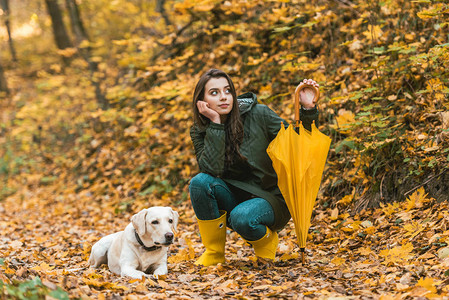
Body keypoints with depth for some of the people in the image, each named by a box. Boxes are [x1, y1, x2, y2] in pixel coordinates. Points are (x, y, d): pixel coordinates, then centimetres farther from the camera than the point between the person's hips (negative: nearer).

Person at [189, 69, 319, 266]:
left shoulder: (258, 115, -11)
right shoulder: (200, 132, -4)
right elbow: (211, 170, -22)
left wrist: (308, 110, -25)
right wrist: (215, 124, -24)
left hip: (270, 199, -3)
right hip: (234, 196, 3)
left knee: (242, 217, -35)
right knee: (199, 182, -25)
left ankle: (267, 240, 2)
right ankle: (214, 252, -9)